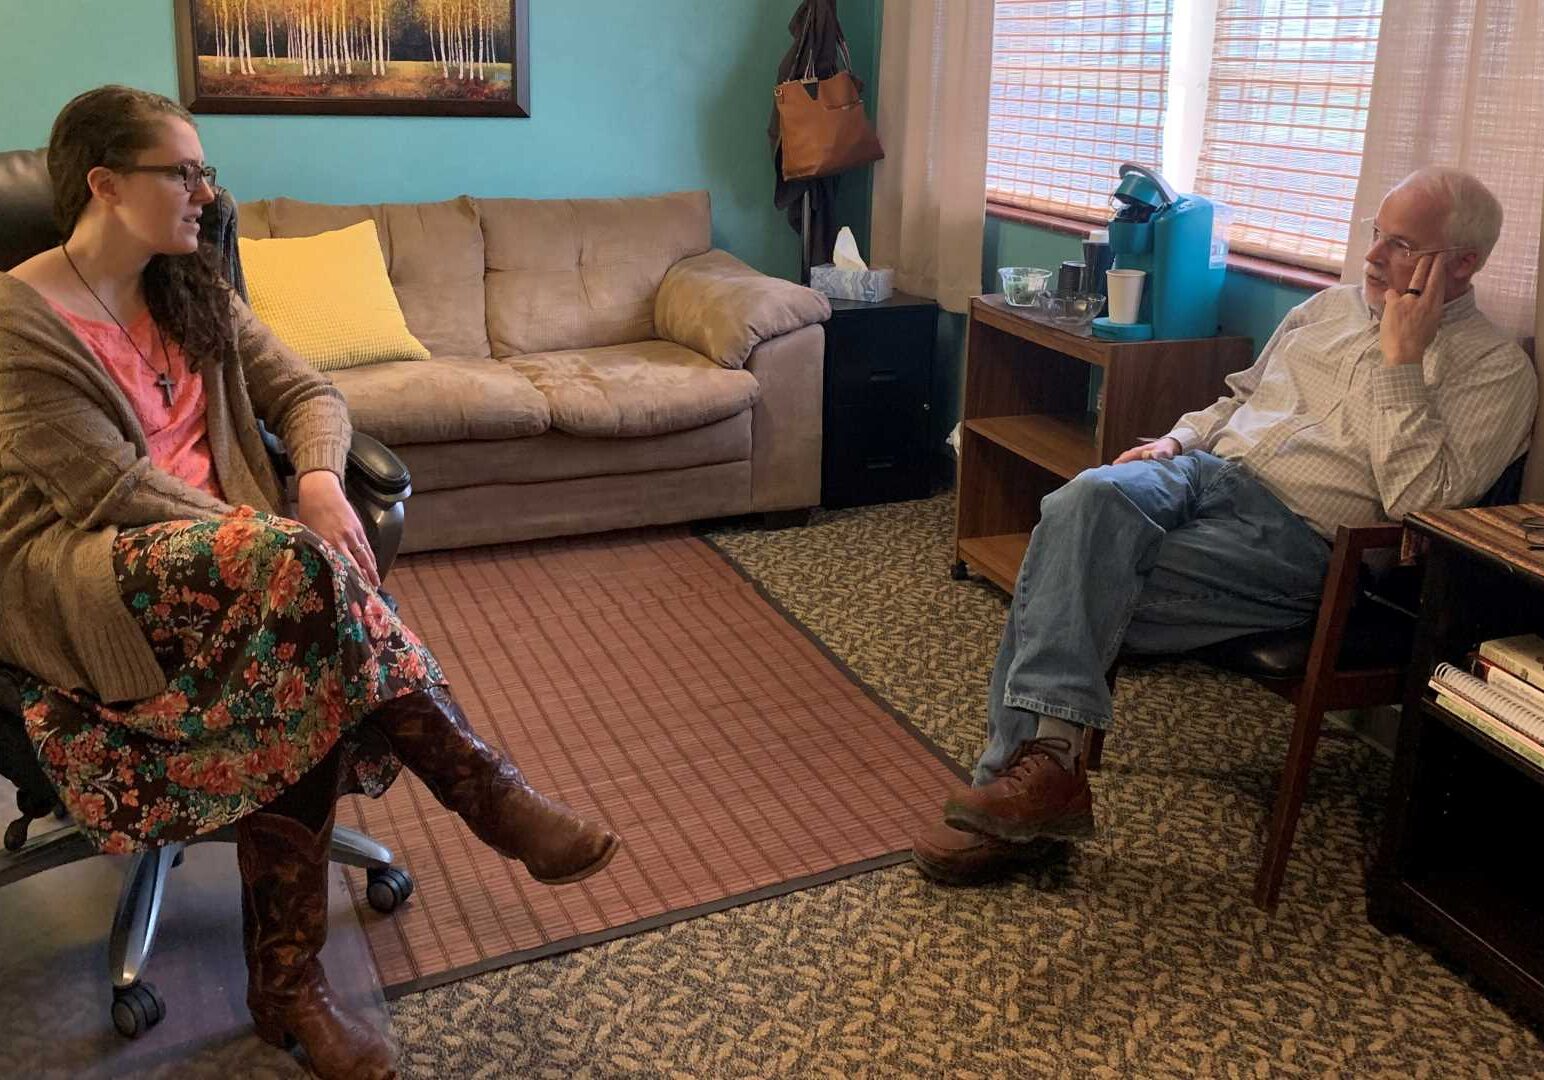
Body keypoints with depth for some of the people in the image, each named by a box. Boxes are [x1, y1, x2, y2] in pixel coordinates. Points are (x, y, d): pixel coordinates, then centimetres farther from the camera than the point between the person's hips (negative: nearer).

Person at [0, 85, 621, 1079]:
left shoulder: (193, 291, 12)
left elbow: (306, 393, 9)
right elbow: (111, 491, -16)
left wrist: (320, 480, -14)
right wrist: (278, 542, -22)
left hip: (216, 557, 6)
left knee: (296, 676, -27)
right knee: (292, 565, -34)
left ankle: (288, 982, -17)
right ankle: (487, 792, -26)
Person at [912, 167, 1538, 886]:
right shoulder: (1330, 307, 22)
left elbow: (1422, 500, -13)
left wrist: (1400, 359, -12)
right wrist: (1178, 438, 11)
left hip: (1297, 536, -5)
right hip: (1208, 472, 6)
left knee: (1083, 592, -27)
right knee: (1088, 499, -30)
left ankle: (1037, 773, -17)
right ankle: (1046, 759, -34)